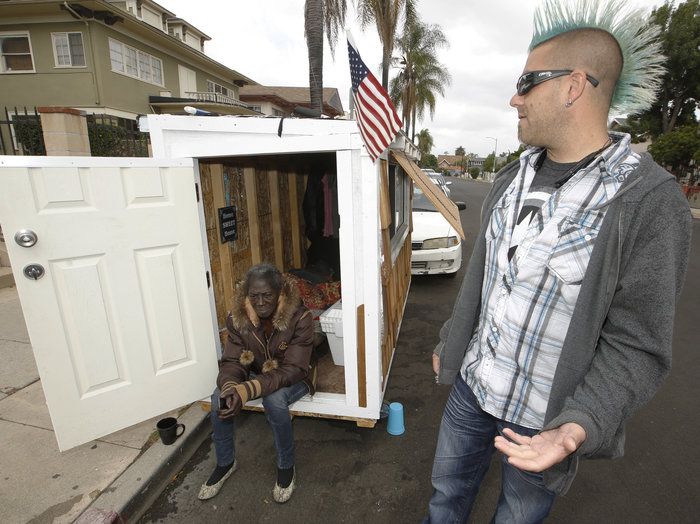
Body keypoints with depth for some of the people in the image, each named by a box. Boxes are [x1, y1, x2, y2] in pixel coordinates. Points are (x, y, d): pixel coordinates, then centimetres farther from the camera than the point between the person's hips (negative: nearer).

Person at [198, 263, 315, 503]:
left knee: (274, 399, -34)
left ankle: (286, 468, -7)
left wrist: (245, 391, -44)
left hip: (292, 379, -4)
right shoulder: (237, 318, -15)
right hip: (257, 374, 4)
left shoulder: (300, 318, -28)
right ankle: (225, 463, 7)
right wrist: (230, 388, -39)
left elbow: (292, 370, -31)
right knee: (219, 398, -20)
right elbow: (232, 362, -14)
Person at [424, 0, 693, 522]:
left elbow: (635, 345, -17)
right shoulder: (511, 179, -1)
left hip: (546, 415, -4)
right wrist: (447, 343, 14)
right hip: (472, 384, 5)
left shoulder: (650, 202, -20)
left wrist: (577, 429, -31)